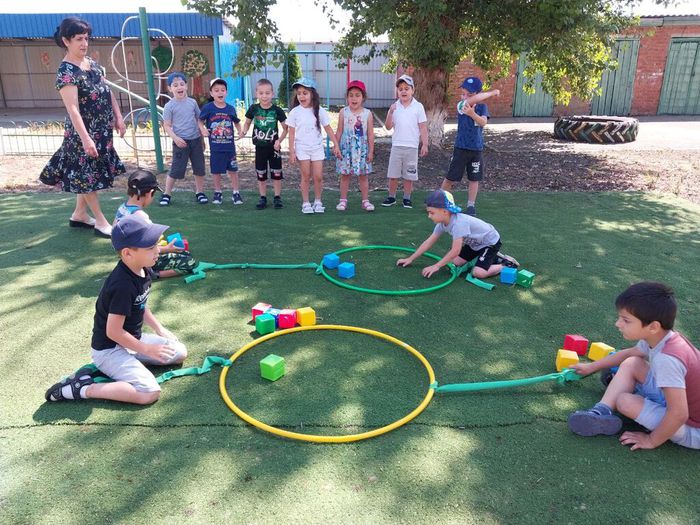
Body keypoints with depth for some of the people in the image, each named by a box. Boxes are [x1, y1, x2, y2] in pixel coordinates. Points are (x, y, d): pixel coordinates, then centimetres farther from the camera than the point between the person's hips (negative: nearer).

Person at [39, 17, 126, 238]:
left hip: (102, 129, 8)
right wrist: (85, 139, -31)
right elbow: (73, 109, -24)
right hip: (84, 131, -8)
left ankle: (79, 214, 30)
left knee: (91, 174, 16)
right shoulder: (66, 71, -17)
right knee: (87, 175, 3)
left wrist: (118, 118, 9)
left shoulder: (92, 63, 7)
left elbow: (108, 92, 15)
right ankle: (100, 221, 11)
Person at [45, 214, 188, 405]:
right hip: (109, 349, -9)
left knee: (179, 353, 8)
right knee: (150, 393, -21)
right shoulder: (123, 285, -29)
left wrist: (159, 329, 10)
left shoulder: (143, 270, -2)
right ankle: (81, 388, -11)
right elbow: (113, 331, -25)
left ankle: (110, 369, 7)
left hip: (132, 340, 9)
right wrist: (146, 349, -16)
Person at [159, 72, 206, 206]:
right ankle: (167, 194, 12)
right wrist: (175, 138, -19)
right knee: (176, 169, -1)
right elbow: (166, 126, -5)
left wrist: (202, 139, 13)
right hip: (181, 142, -4)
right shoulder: (169, 106, -5)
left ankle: (199, 192, 23)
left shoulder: (192, 102, 5)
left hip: (195, 140, 4)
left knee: (199, 168, 8)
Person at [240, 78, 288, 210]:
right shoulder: (254, 109, -4)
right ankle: (263, 198, 19)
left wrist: (279, 140, -14)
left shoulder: (277, 110, -9)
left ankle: (277, 197, 16)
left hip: (273, 146, -2)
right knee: (261, 174, 9)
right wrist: (244, 131, -10)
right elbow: (247, 122, 10)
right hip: (260, 147, 2)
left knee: (276, 173, 4)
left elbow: (286, 128, -3)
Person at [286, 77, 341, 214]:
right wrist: (292, 152, -6)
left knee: (318, 176, 0)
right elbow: (291, 134, -3)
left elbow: (328, 129, 2)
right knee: (306, 177, 3)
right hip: (302, 148, -1)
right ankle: (305, 203, 14)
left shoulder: (319, 111, -3)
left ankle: (318, 202, 16)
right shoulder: (295, 112, -5)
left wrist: (336, 145, 0)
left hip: (317, 148, 1)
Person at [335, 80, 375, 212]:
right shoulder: (344, 112, -1)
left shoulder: (367, 113, -1)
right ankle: (343, 200, 15)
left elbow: (370, 134, 1)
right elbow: (339, 131, 3)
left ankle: (365, 201, 15)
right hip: (346, 148, 0)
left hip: (362, 149, 0)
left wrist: (371, 151, -1)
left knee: (363, 175, 7)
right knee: (344, 175, 6)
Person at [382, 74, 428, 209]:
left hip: (412, 147, -2)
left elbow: (423, 127, -1)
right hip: (396, 146, 2)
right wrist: (390, 112, -15)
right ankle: (391, 197, 20)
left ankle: (407, 198, 18)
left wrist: (425, 144, -5)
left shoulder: (418, 106, -2)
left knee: (409, 174, 7)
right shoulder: (394, 107, 3)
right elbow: (388, 127, -1)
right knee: (393, 174, 7)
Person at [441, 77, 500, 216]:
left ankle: (471, 205, 19)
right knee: (450, 177, 3)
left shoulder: (482, 107, 0)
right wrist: (492, 93, -21)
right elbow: (472, 100, -28)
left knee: (474, 179, 8)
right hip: (461, 148, -2)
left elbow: (483, 122, -18)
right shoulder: (461, 105, -7)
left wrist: (472, 113, -36)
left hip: (476, 149, 2)